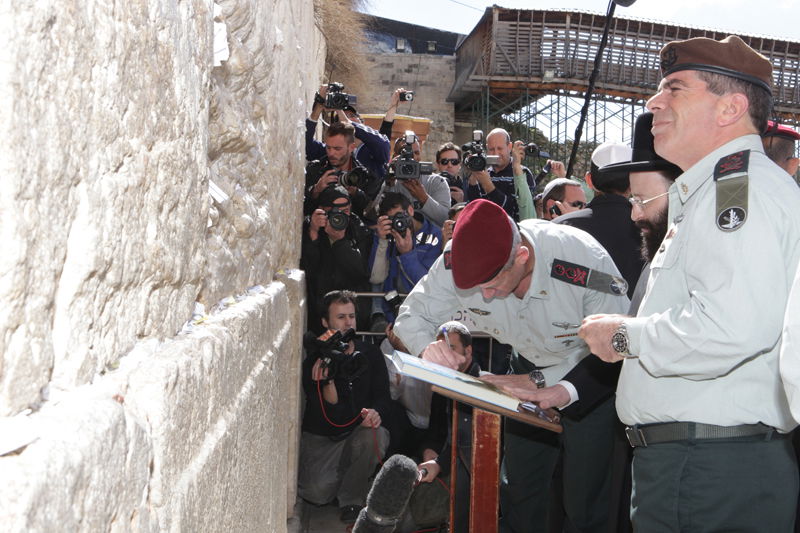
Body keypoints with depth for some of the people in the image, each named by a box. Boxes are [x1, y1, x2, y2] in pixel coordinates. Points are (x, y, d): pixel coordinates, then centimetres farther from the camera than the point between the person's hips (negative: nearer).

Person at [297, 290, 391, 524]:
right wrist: (328, 378, -35)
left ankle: (351, 500, -11)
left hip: (358, 434, 2)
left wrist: (376, 412, -23)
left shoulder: (370, 354, 4)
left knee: (375, 436, -34)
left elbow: (383, 395, 1)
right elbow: (329, 409, -16)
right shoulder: (313, 360, -7)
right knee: (318, 491, -25)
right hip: (320, 438, -2)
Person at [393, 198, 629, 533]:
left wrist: (543, 380, -34)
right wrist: (428, 346, -35)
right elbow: (412, 316, -11)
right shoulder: (456, 262, -24)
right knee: (518, 494, 8)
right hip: (530, 370, 4)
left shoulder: (585, 262, -36)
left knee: (583, 506, -2)